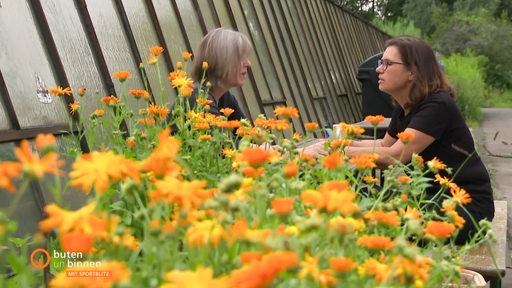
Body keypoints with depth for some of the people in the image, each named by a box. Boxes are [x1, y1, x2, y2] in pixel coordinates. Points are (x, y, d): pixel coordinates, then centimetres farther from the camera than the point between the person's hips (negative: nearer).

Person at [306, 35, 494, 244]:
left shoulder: (437, 106, -22)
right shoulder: (403, 108, 5)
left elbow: (394, 156, -29)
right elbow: (385, 144, 22)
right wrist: (345, 143, 6)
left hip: (467, 206, -8)